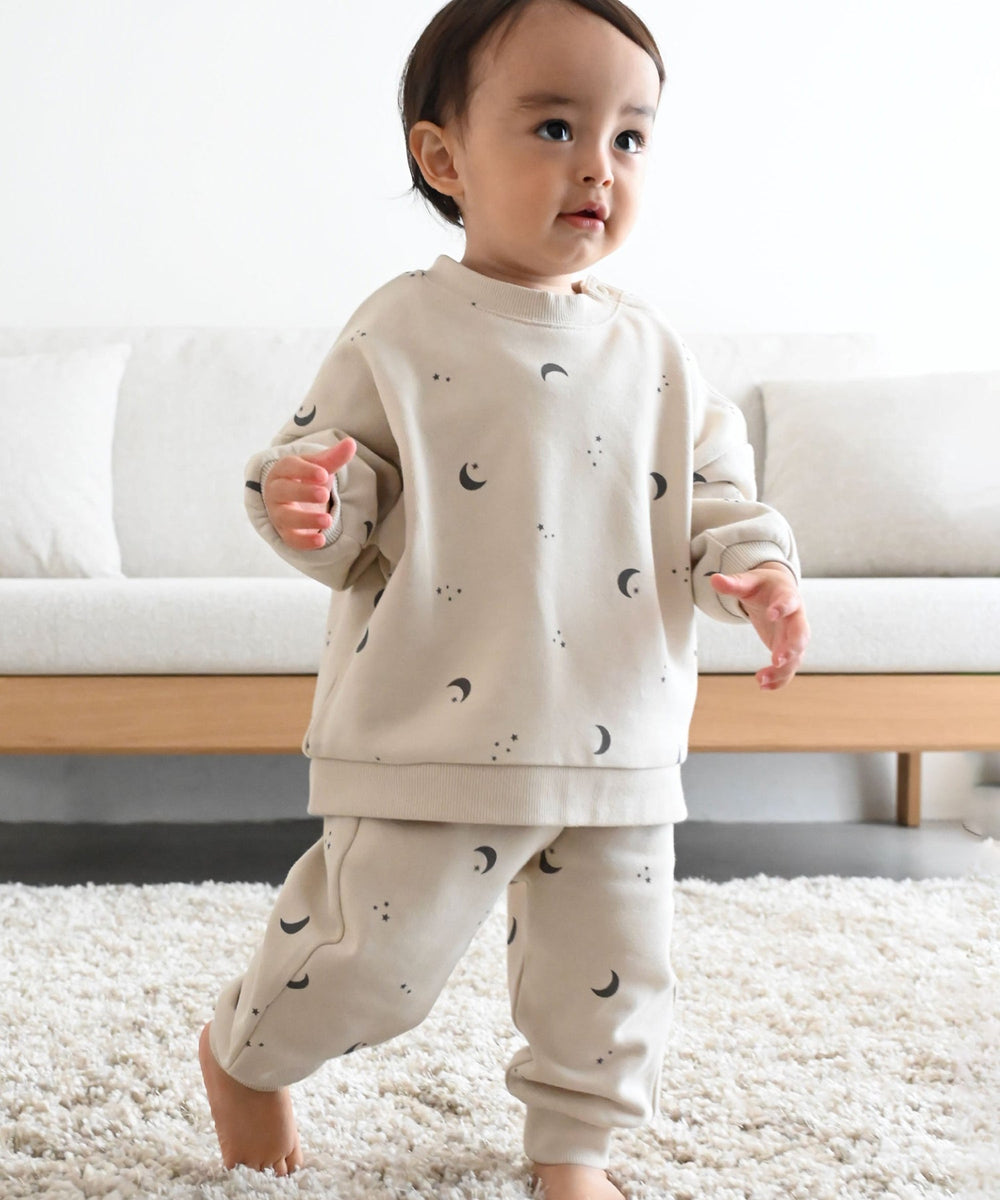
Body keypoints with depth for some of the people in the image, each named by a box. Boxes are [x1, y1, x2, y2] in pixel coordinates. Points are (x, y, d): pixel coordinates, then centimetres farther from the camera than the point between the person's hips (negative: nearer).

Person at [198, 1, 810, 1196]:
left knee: (611, 967, 13)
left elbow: (713, 489, 11)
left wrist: (758, 569, -9)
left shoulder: (652, 349, 6)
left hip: (621, 742, 5)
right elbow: (351, 517, -4)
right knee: (379, 956, 3)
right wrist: (307, 500, -27)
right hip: (439, 737, -4)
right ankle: (242, 1051, 34)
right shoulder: (402, 332, -6)